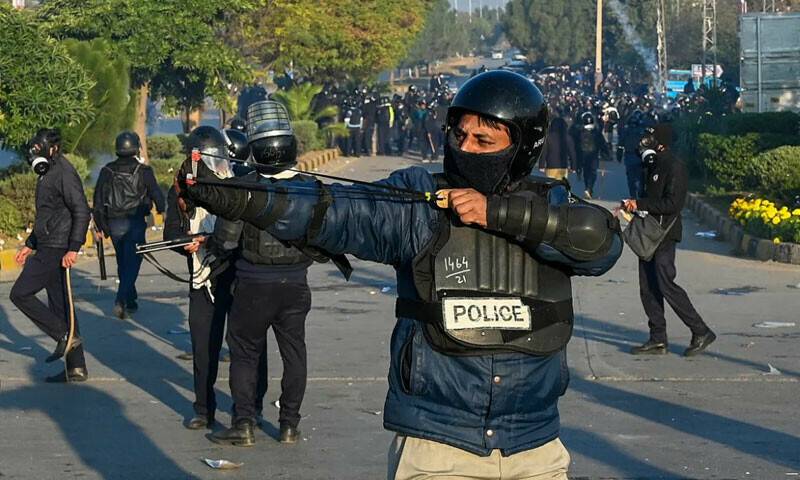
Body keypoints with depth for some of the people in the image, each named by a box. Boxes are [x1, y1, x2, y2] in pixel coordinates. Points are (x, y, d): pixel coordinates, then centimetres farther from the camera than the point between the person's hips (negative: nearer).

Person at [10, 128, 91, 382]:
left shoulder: (64, 173, -13)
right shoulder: (49, 174, 18)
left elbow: (82, 212, -20)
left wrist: (73, 248, -26)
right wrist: (30, 245, 27)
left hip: (56, 250, -10)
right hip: (47, 248, 10)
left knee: (20, 293, -8)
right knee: (60, 305, 9)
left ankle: (65, 336, -5)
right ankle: (76, 368, 10)